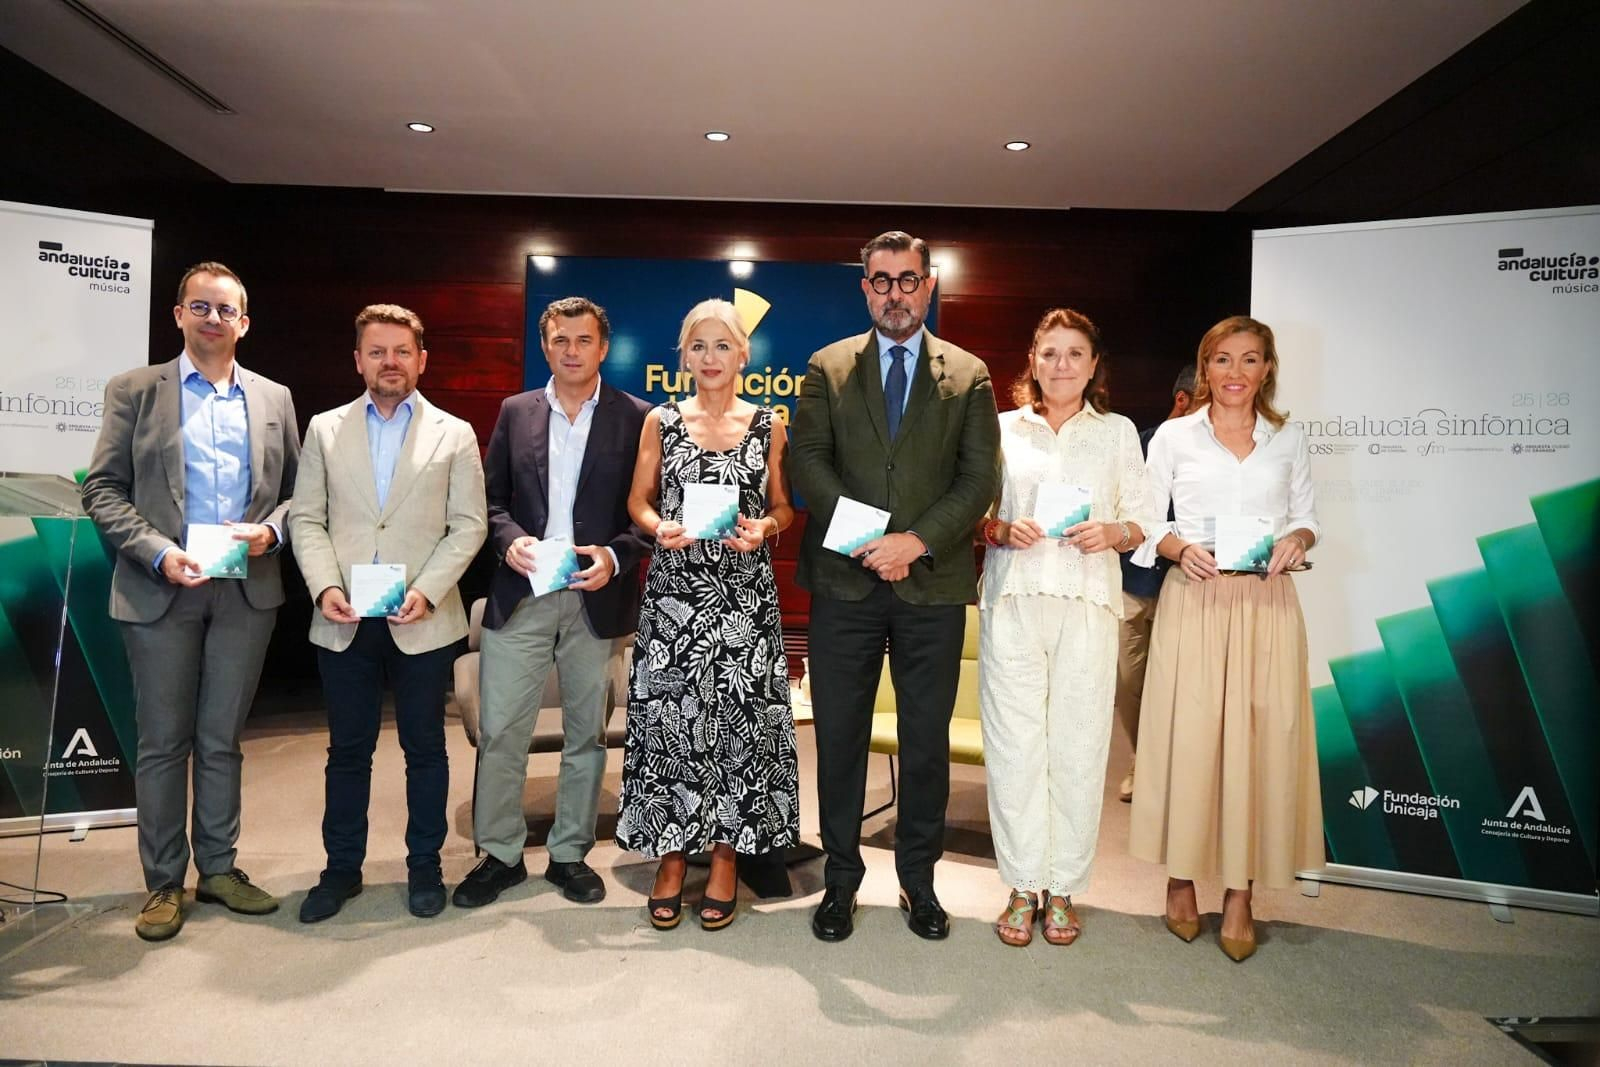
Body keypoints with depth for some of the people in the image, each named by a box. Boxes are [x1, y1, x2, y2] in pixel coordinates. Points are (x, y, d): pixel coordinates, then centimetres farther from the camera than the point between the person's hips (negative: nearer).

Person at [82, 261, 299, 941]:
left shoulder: (272, 399, 10)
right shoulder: (135, 391, 3)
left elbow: (296, 491, 11)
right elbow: (102, 489, -1)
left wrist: (270, 530, -9)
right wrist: (158, 552, -14)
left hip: (246, 591, 2)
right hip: (160, 591, -2)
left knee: (221, 739, 11)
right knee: (163, 743, 6)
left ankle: (219, 867, 24)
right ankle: (163, 883, 19)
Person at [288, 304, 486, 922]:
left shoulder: (454, 434, 4)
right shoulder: (325, 430, 9)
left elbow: (468, 525, -1)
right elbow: (306, 518, 6)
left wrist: (426, 592, -13)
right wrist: (324, 586, -9)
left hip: (423, 622, -1)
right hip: (344, 620, 2)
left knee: (424, 748, 9)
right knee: (347, 750, 11)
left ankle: (424, 866, 23)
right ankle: (342, 869, 26)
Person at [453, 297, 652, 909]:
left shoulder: (635, 418, 2)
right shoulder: (516, 413, 10)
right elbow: (491, 497, 10)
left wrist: (616, 556, -15)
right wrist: (510, 540, -9)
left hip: (597, 599, -1)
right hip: (520, 595, 2)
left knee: (585, 734, 10)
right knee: (499, 732, 3)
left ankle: (570, 854, 25)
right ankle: (500, 855, 20)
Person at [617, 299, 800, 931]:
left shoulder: (767, 426, 6)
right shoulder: (661, 422, 7)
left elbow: (785, 507, 10)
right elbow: (638, 501, 9)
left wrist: (763, 529, -11)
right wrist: (660, 528, -11)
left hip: (744, 597, 0)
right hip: (673, 591, 0)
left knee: (738, 719, 2)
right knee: (669, 718, 1)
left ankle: (725, 857, 17)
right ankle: (671, 856, 17)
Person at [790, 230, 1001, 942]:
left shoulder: (969, 376, 8)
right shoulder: (827, 368, 9)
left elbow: (981, 478, 0)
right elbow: (807, 461, -2)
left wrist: (916, 541, -14)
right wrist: (867, 541, -14)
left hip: (933, 585, 0)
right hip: (844, 582, 0)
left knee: (927, 742, 9)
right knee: (839, 738, 6)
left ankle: (919, 882, 26)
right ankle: (841, 882, 23)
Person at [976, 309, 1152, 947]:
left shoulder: (1119, 433, 13)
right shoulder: (1002, 428, 13)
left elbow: (1139, 522, 11)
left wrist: (1112, 534, -9)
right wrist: (1002, 529, -7)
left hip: (1087, 603, 0)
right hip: (1013, 600, 0)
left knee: (1078, 745, -1)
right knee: (1014, 743, -2)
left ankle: (1064, 889, 13)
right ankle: (1021, 888, 11)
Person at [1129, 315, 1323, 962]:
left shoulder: (1288, 440, 12)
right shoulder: (1174, 436, 7)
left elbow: (1306, 517, 16)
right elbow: (1147, 523, 6)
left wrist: (1296, 540, -6)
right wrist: (1180, 548, -13)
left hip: (1266, 604, 2)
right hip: (1192, 600, -1)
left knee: (1258, 743, 1)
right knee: (1186, 738, 0)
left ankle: (1240, 895, 13)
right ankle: (1181, 879, 17)